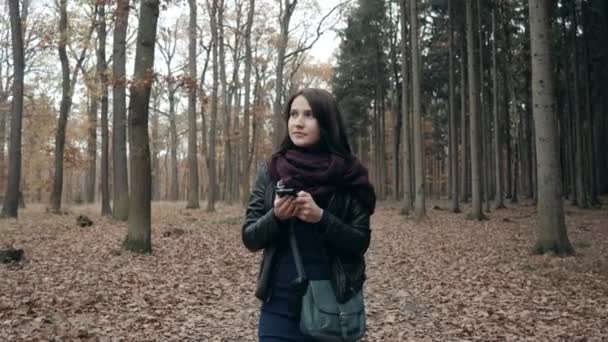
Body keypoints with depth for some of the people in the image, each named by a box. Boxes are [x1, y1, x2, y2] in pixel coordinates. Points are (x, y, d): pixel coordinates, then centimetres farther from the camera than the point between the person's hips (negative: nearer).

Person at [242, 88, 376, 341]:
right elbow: (250, 239, 0)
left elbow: (360, 242, -5)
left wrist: (321, 218, -21)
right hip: (280, 303, 1)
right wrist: (276, 217, -19)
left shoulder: (348, 175, -4)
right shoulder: (269, 171, 0)